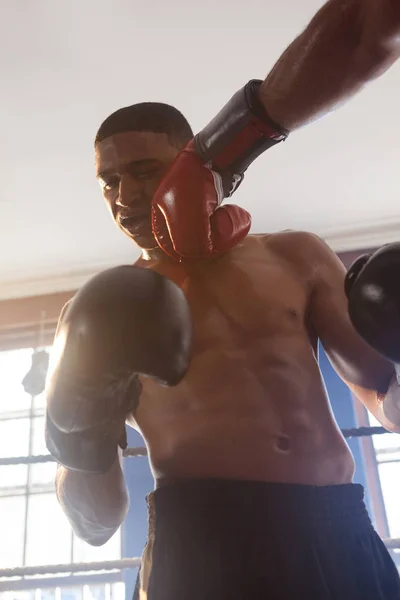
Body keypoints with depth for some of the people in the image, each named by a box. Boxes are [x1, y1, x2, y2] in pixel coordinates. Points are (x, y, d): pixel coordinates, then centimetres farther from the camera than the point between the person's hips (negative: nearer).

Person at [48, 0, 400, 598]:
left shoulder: (296, 256, 9)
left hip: (339, 534, 2)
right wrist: (84, 444, -15)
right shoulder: (100, 311, 7)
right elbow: (97, 523, 7)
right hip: (201, 542, -1)